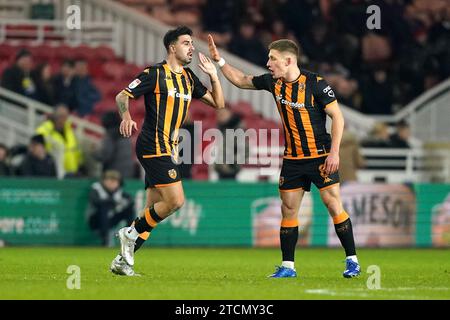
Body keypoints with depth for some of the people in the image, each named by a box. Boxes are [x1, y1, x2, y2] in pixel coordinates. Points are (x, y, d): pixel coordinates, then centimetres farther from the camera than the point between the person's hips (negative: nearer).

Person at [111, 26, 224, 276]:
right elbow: (122, 96, -7)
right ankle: (131, 233, -3)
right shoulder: (154, 74, -8)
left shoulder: (189, 78, 14)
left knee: (154, 210, 5)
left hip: (168, 150, 8)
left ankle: (123, 260, 9)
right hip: (154, 147, -8)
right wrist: (126, 116, -27)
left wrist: (213, 75, 3)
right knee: (175, 200, -17)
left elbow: (218, 103, 17)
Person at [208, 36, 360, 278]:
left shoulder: (315, 83, -15)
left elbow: (337, 117, -13)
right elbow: (241, 81, 19)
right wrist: (219, 60, 12)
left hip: (320, 156, -6)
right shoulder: (273, 82, 2)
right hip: (292, 158, 6)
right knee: (288, 210, 4)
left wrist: (334, 153, -18)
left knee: (334, 205, -10)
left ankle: (352, 261, -2)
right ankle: (287, 266, 10)